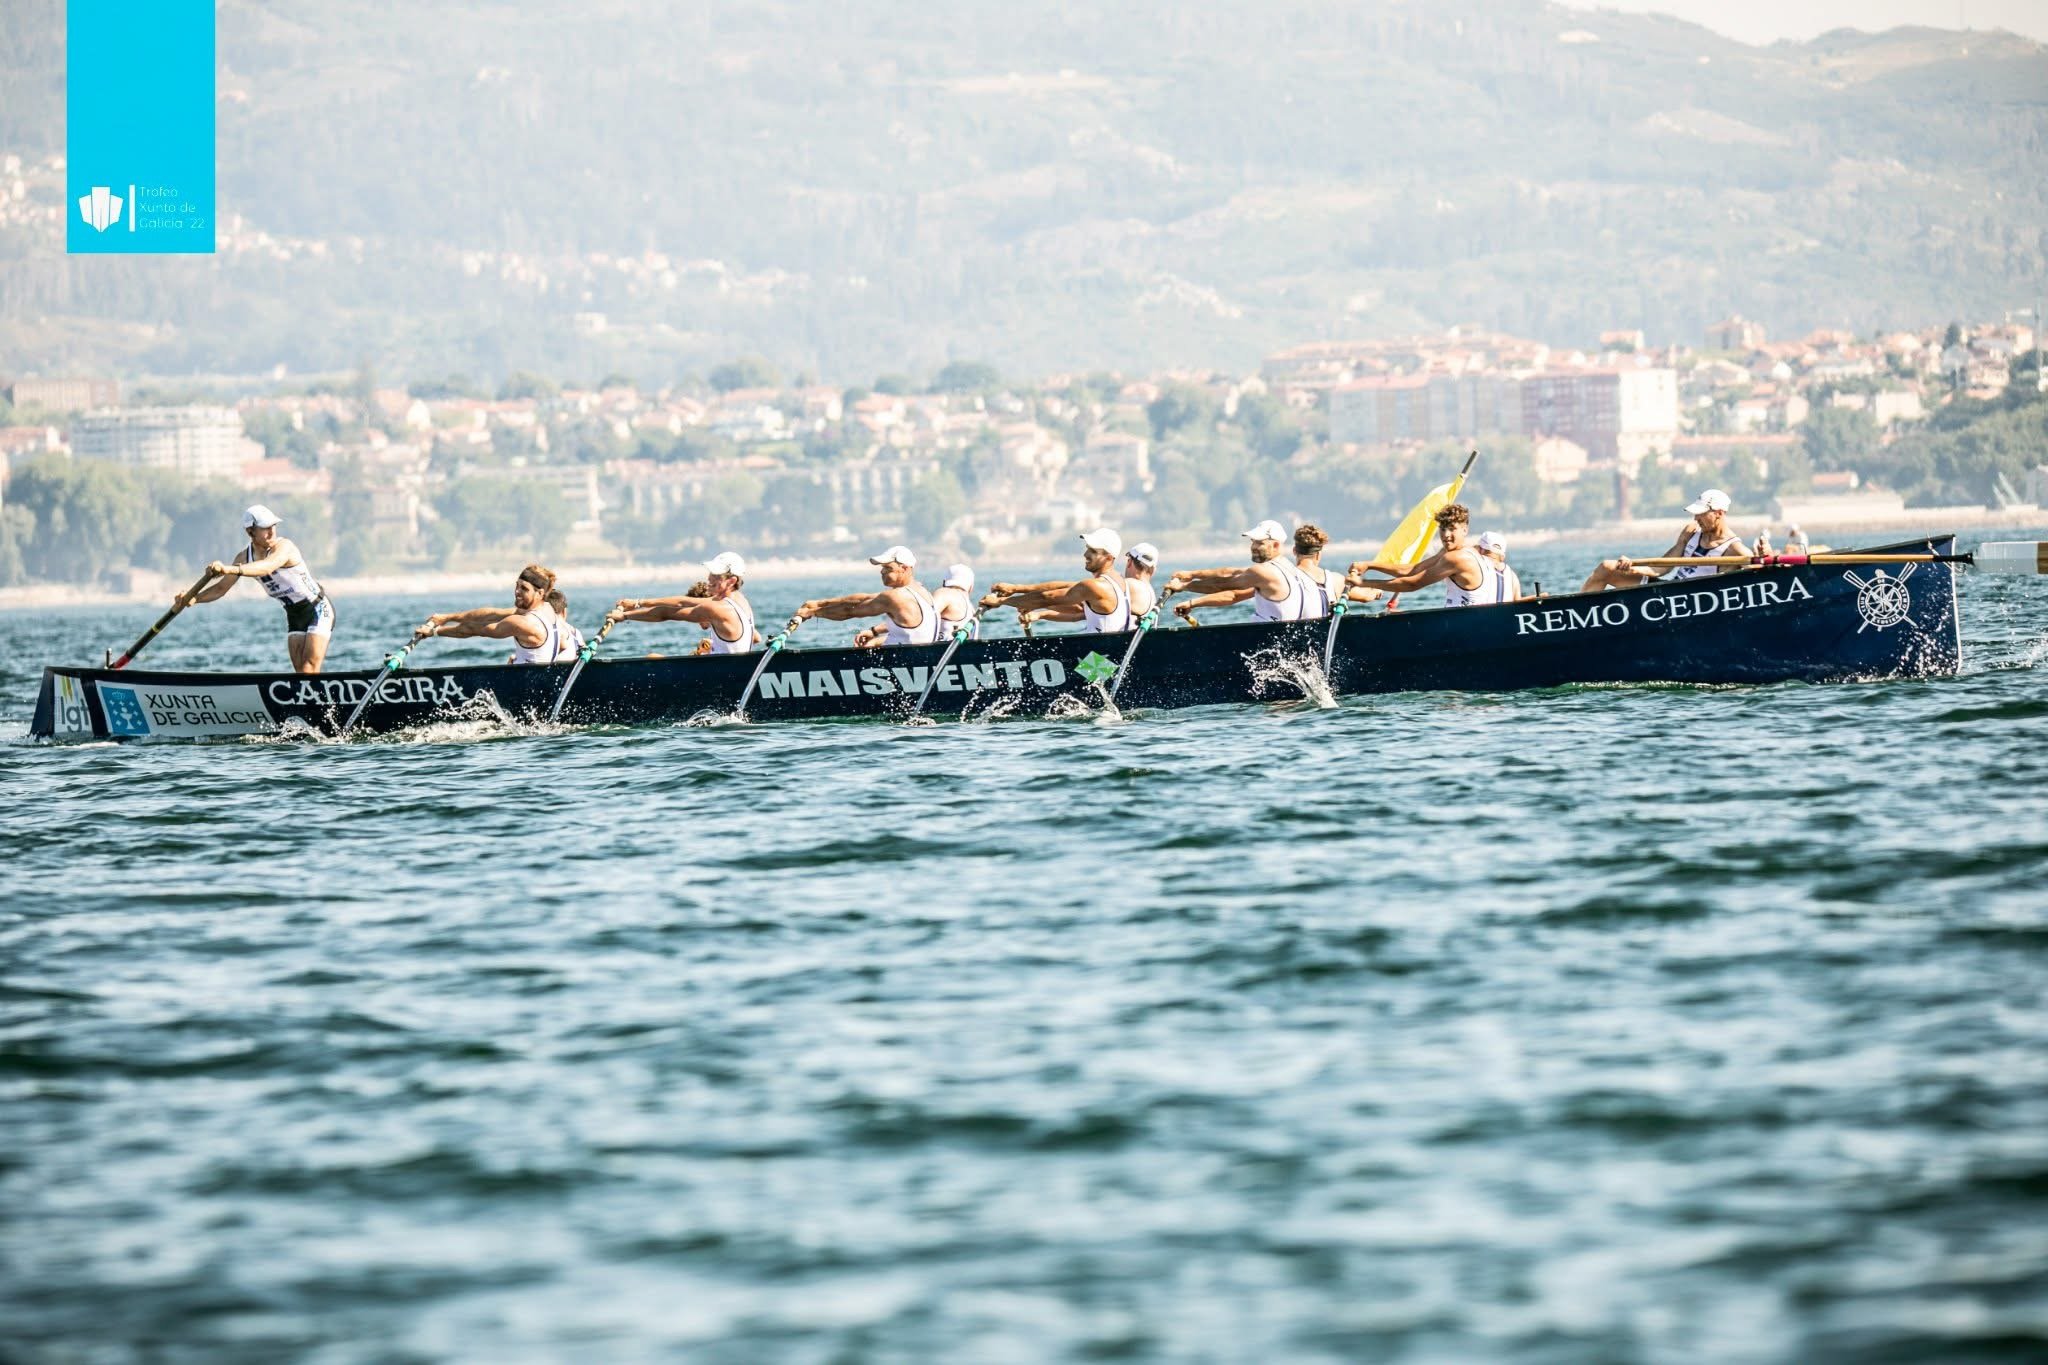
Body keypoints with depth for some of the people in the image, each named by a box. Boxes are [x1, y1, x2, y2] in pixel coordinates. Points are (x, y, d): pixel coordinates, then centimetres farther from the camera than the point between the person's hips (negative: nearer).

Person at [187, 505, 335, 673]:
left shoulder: (284, 546, -24)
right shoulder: (244, 556, -4)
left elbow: (267, 567, -46)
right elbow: (221, 588, 0)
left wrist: (230, 569, -60)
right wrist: (194, 598, -19)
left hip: (319, 610, -6)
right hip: (293, 615, 6)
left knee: (308, 672, -17)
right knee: (301, 674, -2)